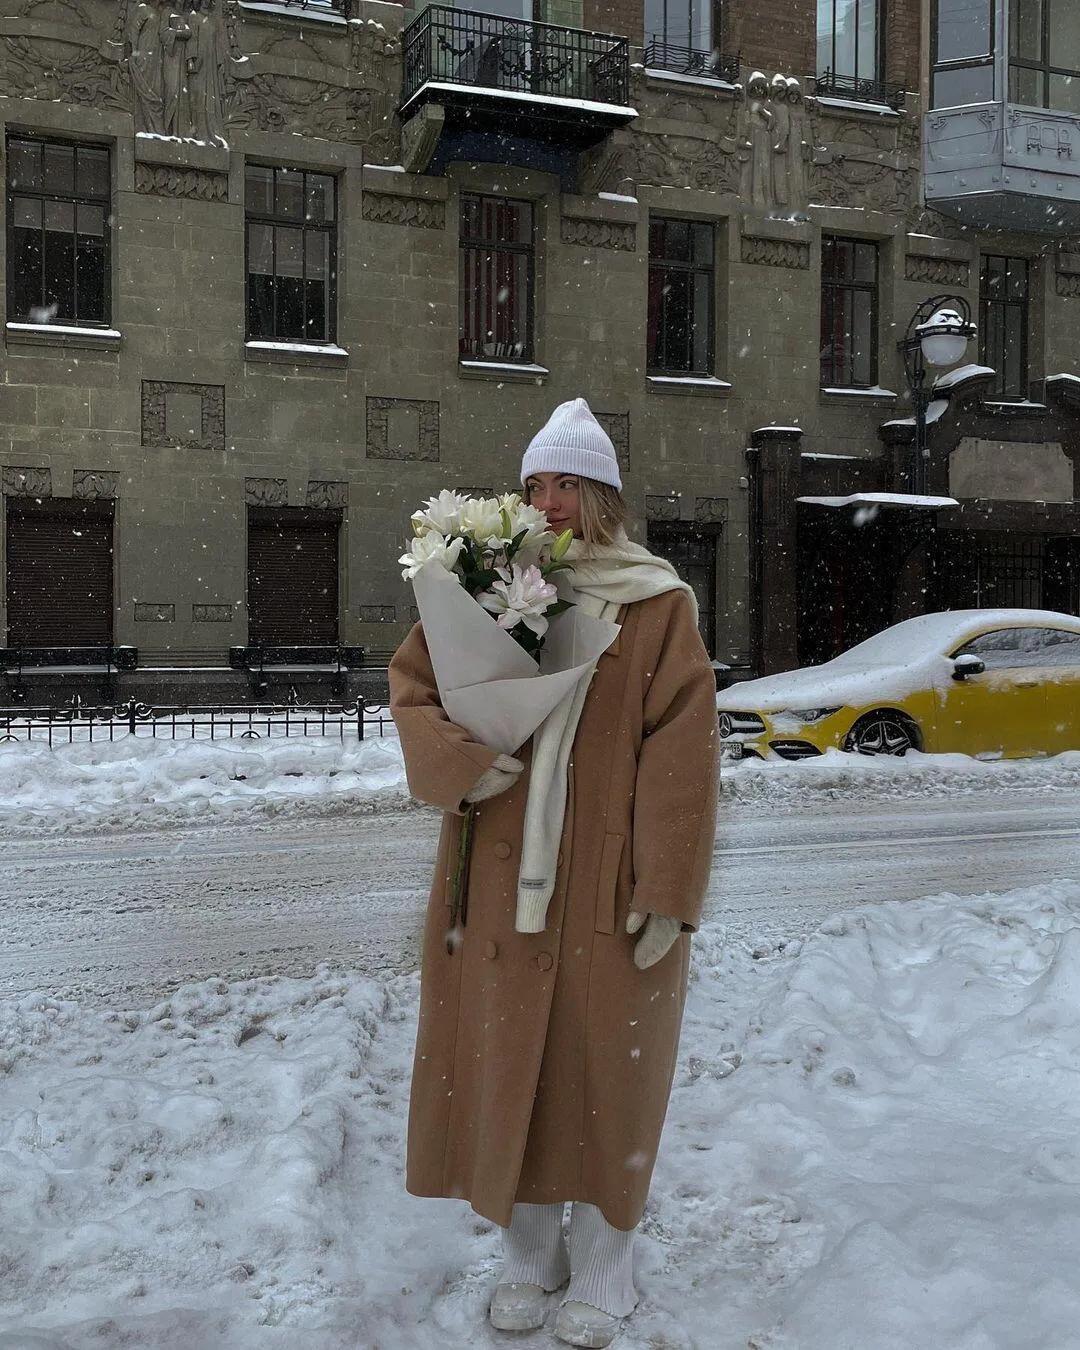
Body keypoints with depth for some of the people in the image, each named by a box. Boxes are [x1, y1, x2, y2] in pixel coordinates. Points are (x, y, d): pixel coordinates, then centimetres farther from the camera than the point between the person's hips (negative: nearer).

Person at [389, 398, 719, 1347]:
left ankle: (600, 1270, 28)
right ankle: (529, 1255, 32)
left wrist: (668, 890, -12)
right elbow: (414, 685, 6)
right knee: (505, 1062, 11)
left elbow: (680, 758, -8)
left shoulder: (659, 606, -4)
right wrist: (462, 761, -14)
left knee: (602, 1065, 8)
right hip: (503, 871, 3)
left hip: (609, 887, -3)